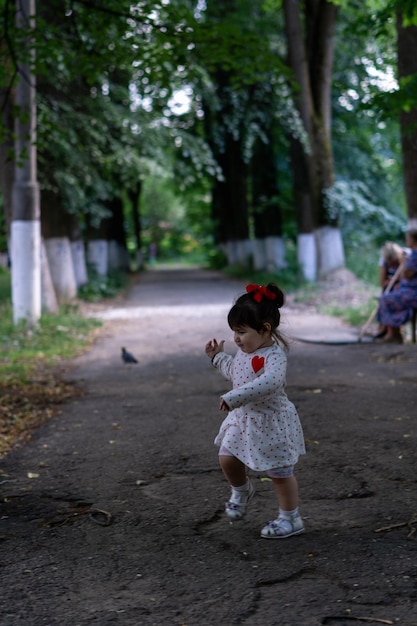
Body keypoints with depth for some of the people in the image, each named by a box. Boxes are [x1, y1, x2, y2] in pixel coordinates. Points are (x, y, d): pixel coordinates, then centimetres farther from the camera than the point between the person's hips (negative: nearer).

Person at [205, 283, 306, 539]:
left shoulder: (274, 355, -25)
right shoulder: (245, 351, 4)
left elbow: (270, 381, -46)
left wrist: (234, 398, -49)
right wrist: (219, 356, 23)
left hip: (271, 422, -8)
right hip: (243, 419, 8)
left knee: (280, 472, 4)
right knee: (227, 459, 8)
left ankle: (291, 518, 21)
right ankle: (242, 490, 38)